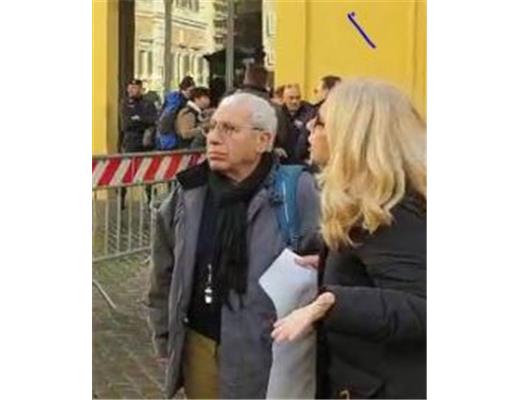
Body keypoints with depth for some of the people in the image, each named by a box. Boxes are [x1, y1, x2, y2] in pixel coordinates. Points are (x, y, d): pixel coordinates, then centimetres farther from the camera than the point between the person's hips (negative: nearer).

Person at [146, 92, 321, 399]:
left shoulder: (295, 193, -14)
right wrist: (165, 336, 12)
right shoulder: (190, 191, 0)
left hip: (265, 351, -4)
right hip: (199, 344, 4)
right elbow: (165, 267, 10)